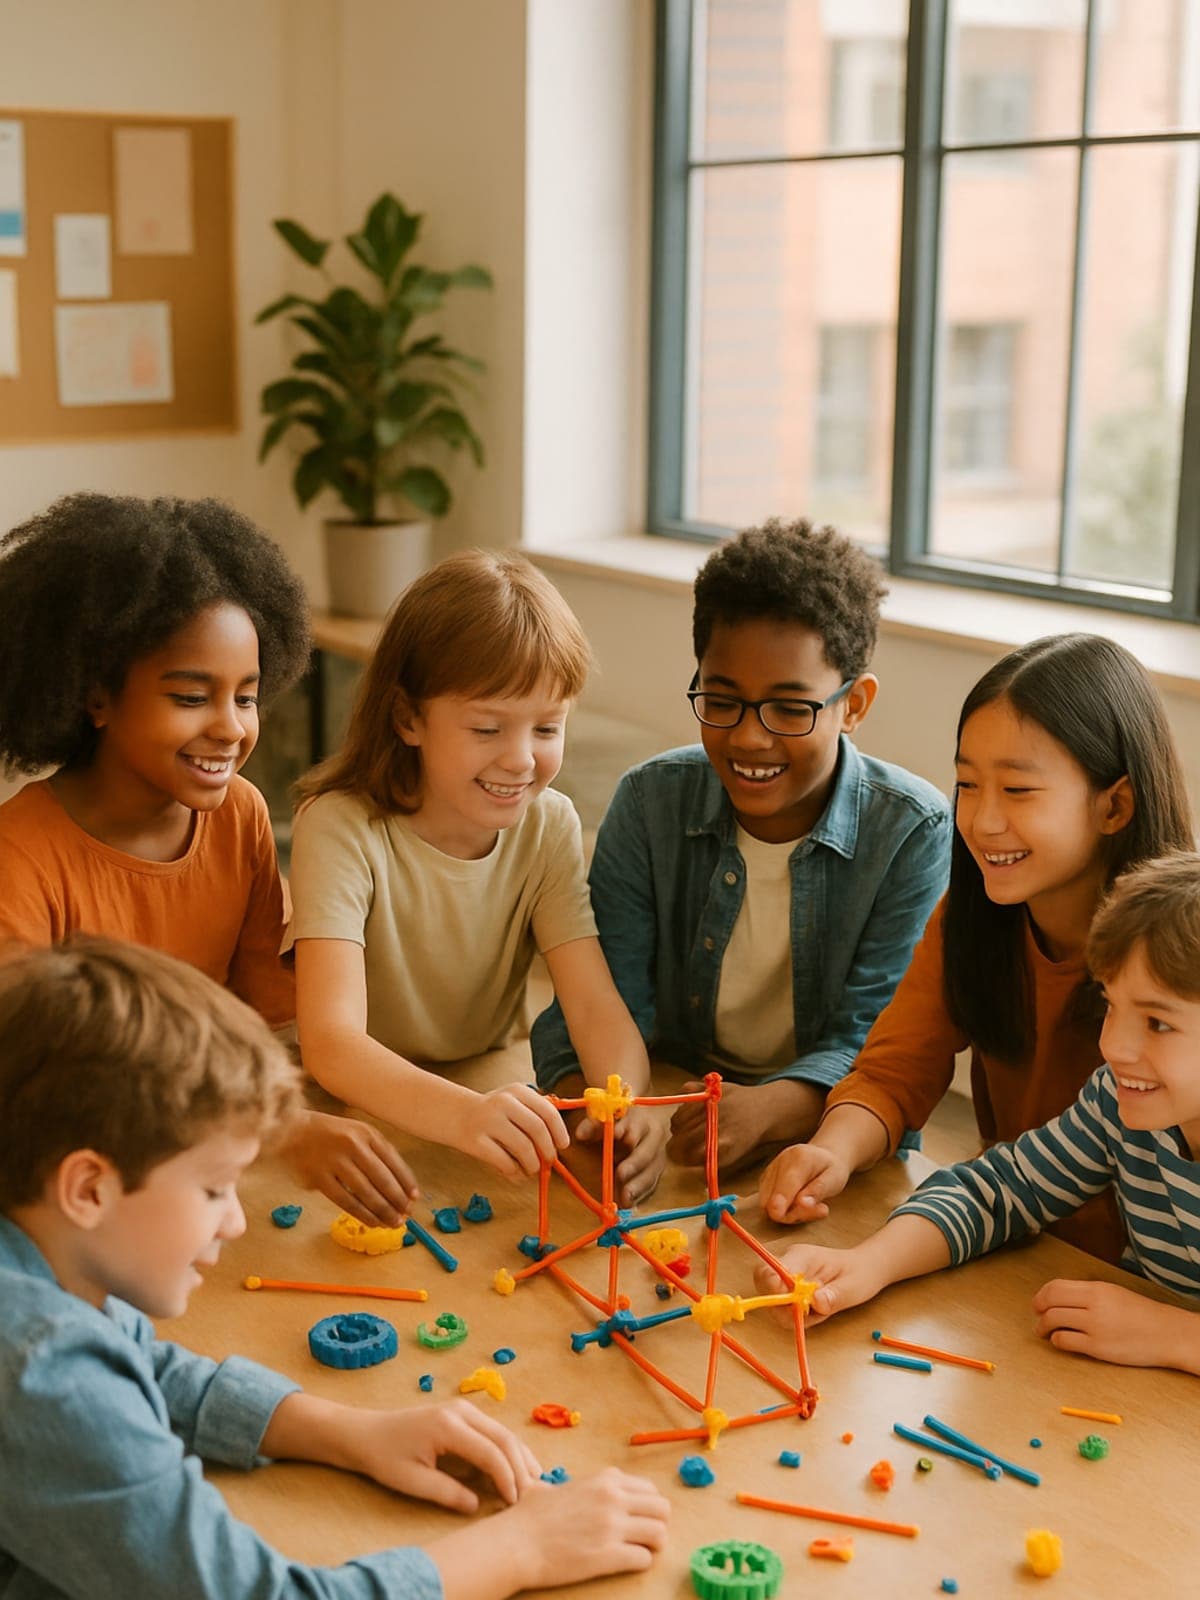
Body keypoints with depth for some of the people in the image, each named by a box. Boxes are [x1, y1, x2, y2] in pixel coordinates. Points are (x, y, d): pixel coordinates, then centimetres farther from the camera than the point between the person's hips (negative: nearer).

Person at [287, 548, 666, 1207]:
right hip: (353, 1112, -3)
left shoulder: (549, 826, -6)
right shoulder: (342, 827, -20)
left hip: (487, 1096, 3)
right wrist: (463, 1114, -50)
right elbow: (331, 1042, -31)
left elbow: (595, 1005, -14)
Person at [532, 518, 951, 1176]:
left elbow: (869, 1040, -13)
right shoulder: (650, 801, -3)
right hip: (668, 1118, 2)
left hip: (830, 1144, -2)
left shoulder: (913, 832, -9)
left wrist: (767, 1109, -34)